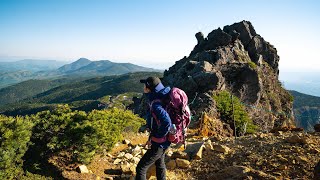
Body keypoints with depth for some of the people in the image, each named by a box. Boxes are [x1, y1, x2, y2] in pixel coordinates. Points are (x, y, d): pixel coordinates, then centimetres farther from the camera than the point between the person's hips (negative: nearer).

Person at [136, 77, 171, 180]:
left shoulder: (156, 105, -29)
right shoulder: (157, 98, -2)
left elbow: (167, 124, -39)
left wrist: (154, 138, -25)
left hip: (159, 143, -10)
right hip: (162, 141, 10)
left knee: (141, 168, 1)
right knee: (159, 163, 29)